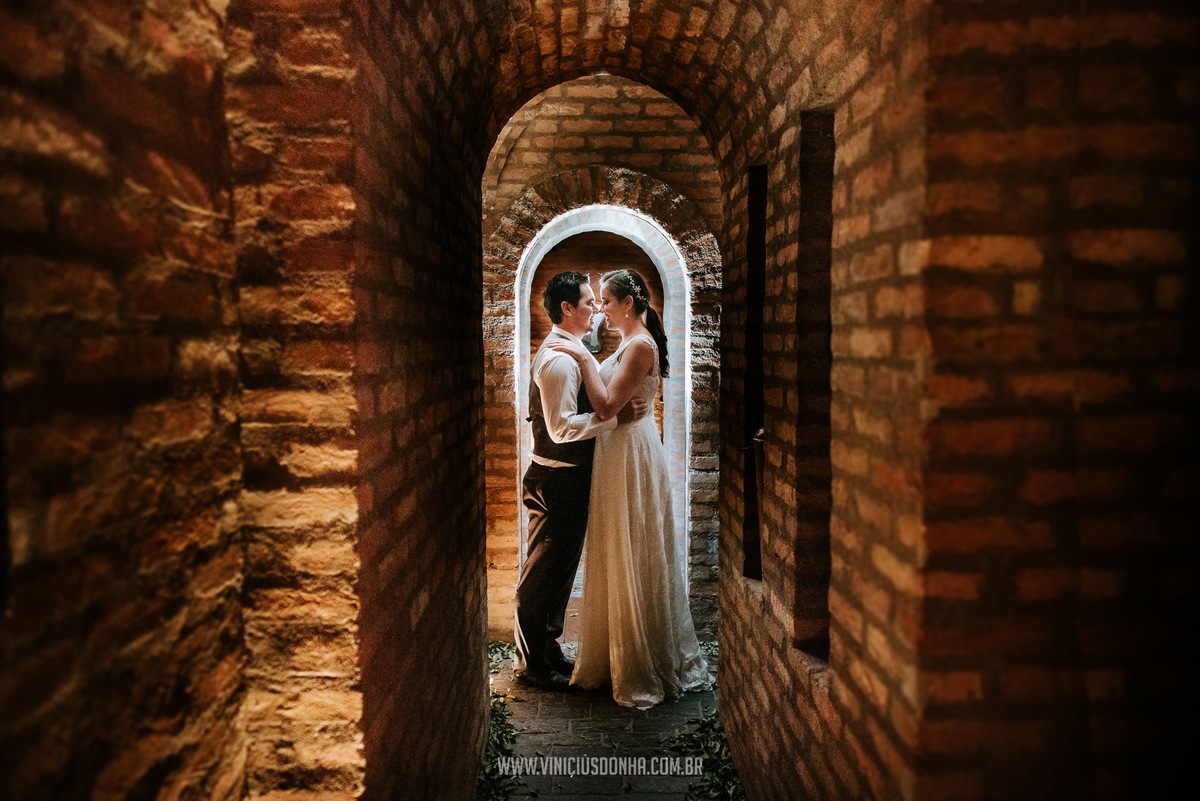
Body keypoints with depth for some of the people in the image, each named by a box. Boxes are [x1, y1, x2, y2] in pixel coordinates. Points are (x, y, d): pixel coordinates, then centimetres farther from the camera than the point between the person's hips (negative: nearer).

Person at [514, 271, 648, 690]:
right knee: (545, 574, 2)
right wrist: (616, 417, -24)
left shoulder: (567, 352, 13)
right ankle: (532, 662, 15)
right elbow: (562, 427, -26)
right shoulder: (559, 359, -20)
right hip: (559, 479, -10)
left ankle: (546, 650, 32)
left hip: (564, 477, 10)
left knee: (555, 570, 19)